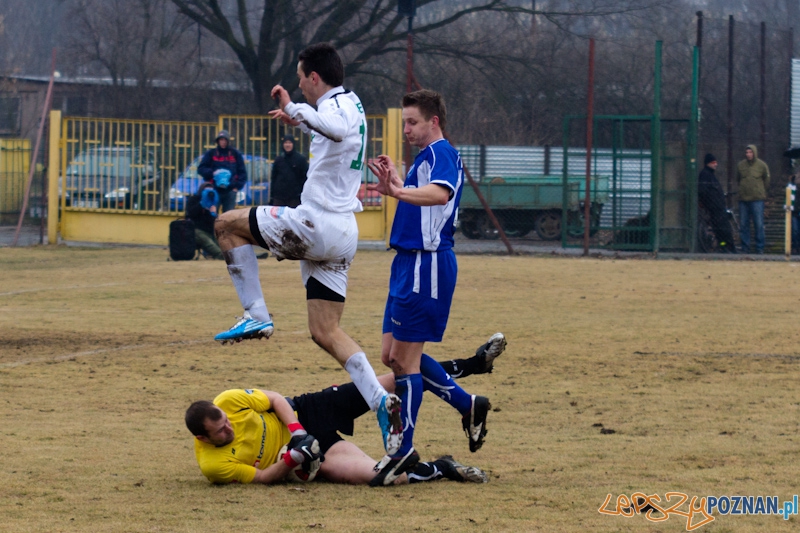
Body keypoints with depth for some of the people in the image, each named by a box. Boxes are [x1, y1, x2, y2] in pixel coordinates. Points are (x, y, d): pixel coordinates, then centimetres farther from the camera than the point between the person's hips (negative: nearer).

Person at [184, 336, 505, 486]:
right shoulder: (213, 465, -24)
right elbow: (265, 478, -16)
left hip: (302, 414, 3)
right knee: (372, 474, -32)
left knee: (397, 382, 2)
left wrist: (296, 430, -18)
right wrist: (292, 458, -33)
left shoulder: (228, 402, -18)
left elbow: (275, 399, -3)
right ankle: (440, 470, -6)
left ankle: (472, 364, 21)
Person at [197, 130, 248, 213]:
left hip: (230, 191, 0)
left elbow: (242, 172, 9)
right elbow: (201, 169, 4)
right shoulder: (211, 154, 6)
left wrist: (237, 186, -2)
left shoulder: (236, 154, 8)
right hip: (214, 190, 0)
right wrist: (212, 173, -14)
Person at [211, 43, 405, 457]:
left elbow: (338, 128, -39)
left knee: (227, 224, 7)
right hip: (342, 233, 10)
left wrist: (294, 108, -29)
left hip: (316, 223, -10)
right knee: (325, 332, 8)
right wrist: (296, 120, 46)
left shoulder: (338, 105, -12)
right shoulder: (351, 106, 19)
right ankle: (381, 401, -6)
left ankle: (256, 315, 1)